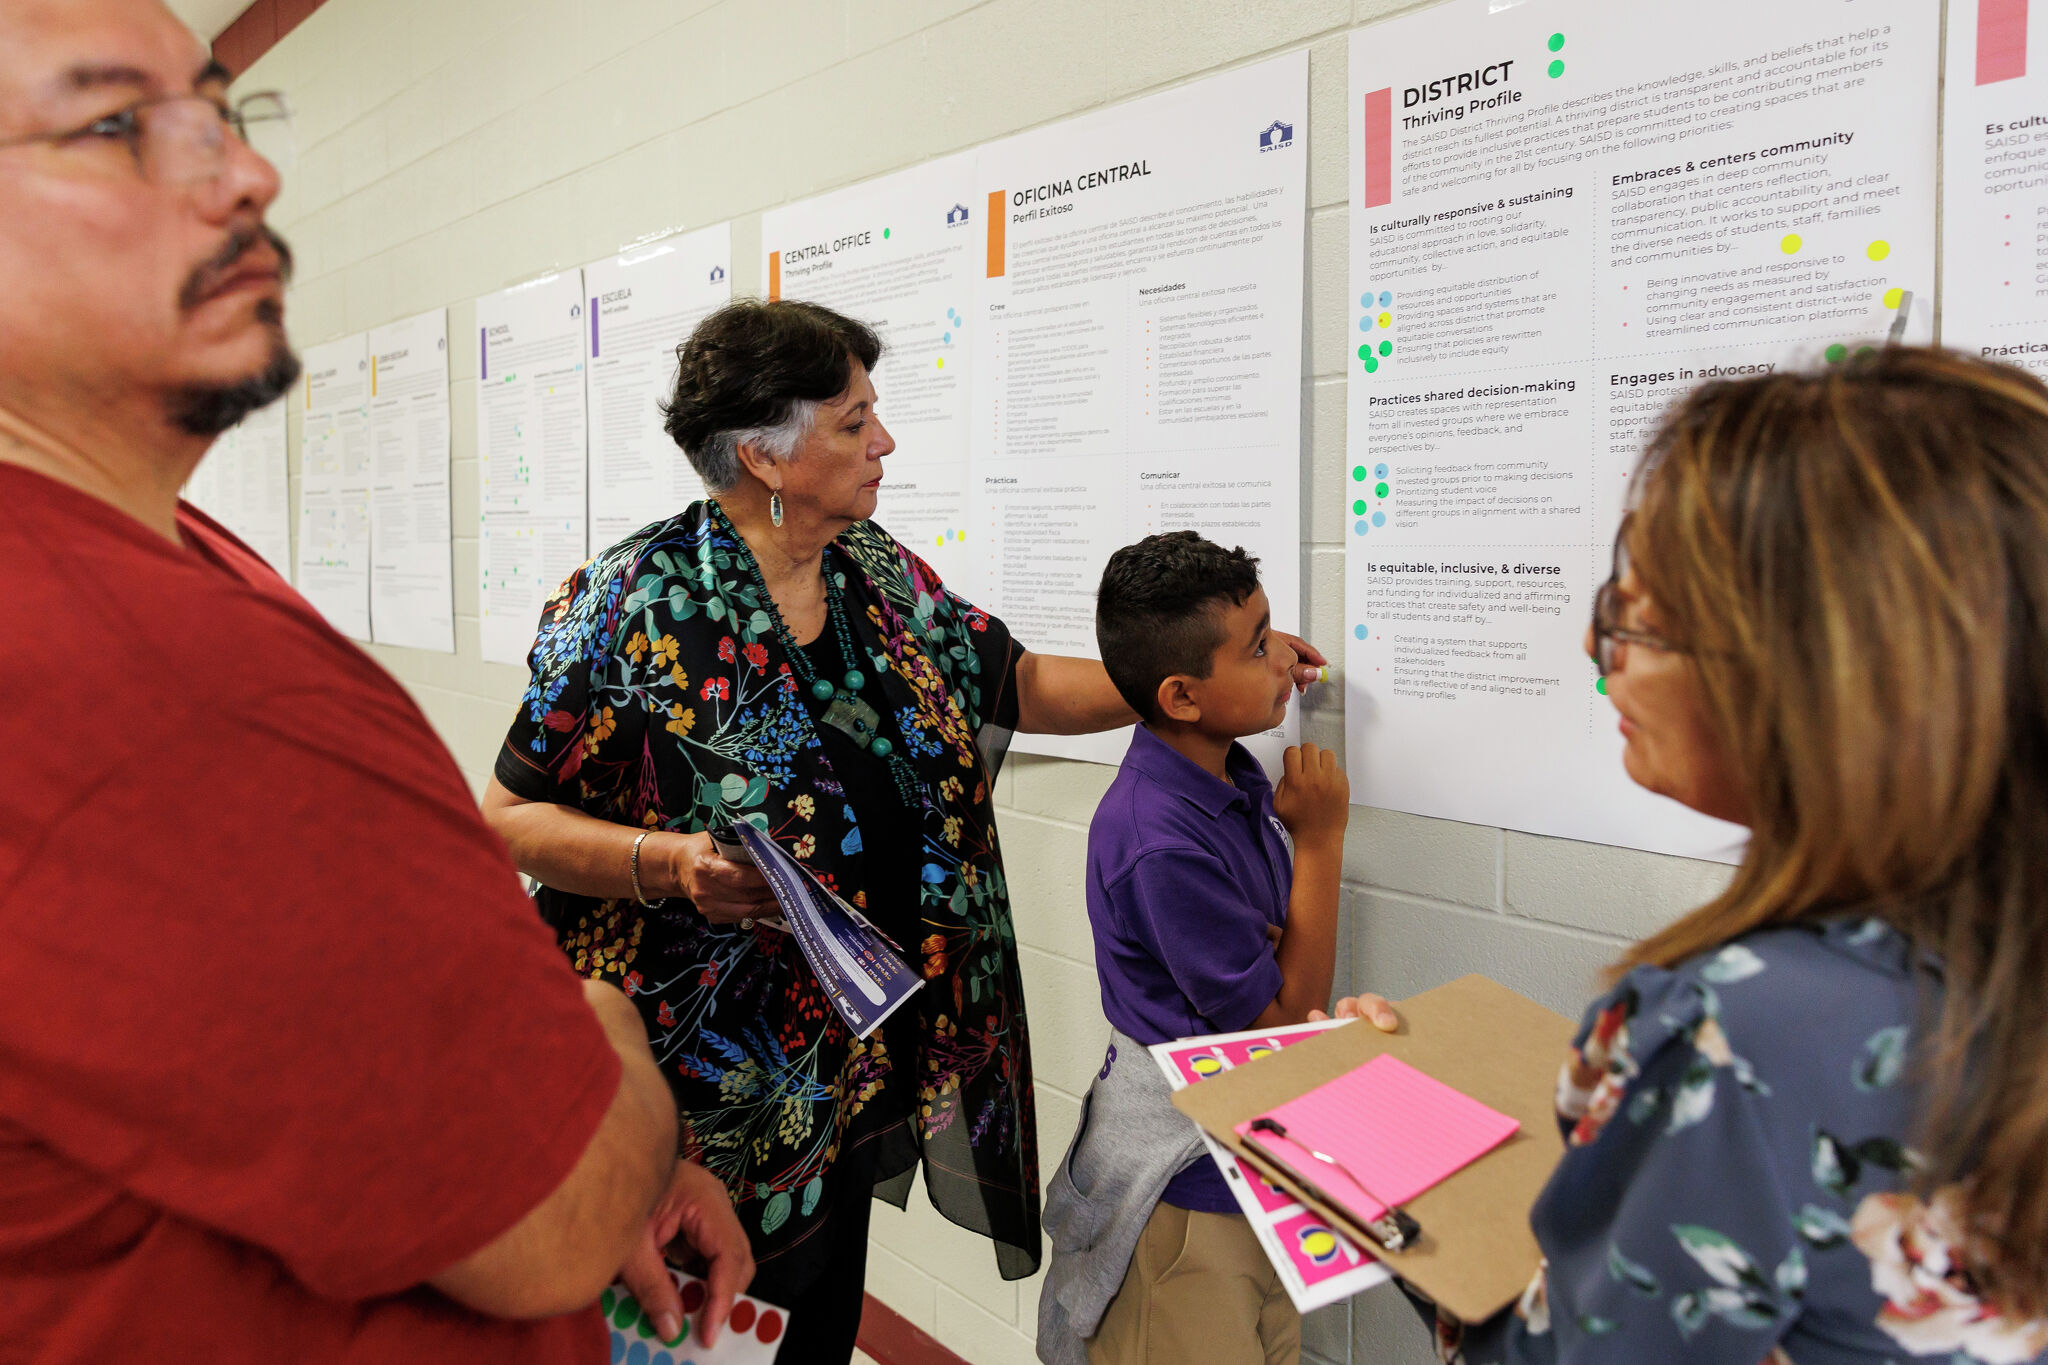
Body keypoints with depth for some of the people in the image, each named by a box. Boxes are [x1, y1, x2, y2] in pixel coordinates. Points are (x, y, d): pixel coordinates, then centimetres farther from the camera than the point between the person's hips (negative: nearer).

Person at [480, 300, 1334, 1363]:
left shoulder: (881, 574, 4)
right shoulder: (634, 604, -14)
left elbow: (1023, 687, 11)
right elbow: (510, 817, -10)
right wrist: (668, 865, -26)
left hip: (851, 1065, 6)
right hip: (695, 1086, -5)